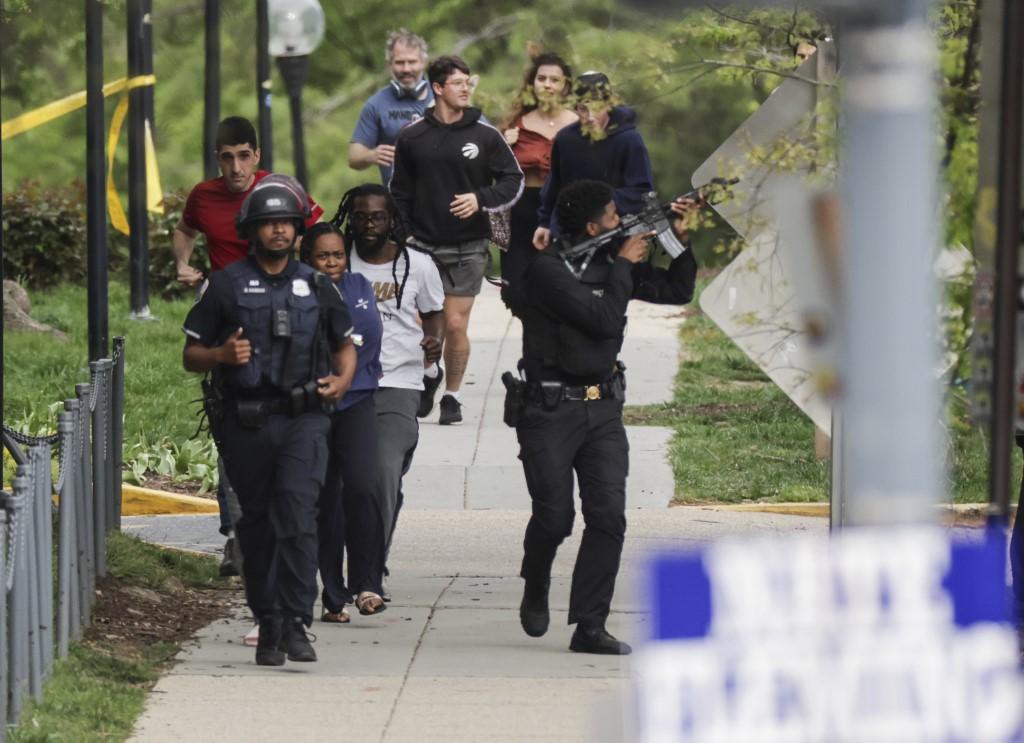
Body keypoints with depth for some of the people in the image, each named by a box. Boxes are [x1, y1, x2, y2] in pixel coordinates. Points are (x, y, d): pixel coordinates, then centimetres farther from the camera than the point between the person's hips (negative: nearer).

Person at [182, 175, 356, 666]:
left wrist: (343, 378, 3)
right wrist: (223, 355, -16)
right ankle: (268, 625, 16)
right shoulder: (225, 285, 4)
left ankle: (296, 623, -18)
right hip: (245, 423, 0)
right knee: (257, 526, 6)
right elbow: (191, 356, 5)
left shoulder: (316, 287, 11)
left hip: (303, 419, 0)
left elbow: (345, 344, 23)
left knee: (297, 518, -17)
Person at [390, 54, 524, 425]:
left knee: (456, 325, -3)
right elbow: (400, 192, 10)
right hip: (423, 246, 1)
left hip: (468, 248, -1)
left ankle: (452, 395, 14)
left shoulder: (485, 135, 0)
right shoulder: (412, 137, 3)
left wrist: (482, 199, -12)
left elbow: (513, 180, 5)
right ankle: (429, 374, 30)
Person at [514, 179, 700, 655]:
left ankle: (589, 626, -3)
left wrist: (680, 240, 6)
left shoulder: (611, 263, 10)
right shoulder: (547, 270, -13)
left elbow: (677, 292, 19)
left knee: (608, 516, -6)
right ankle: (535, 589, 29)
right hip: (550, 410, -6)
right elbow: (603, 319, -20)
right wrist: (625, 266, -8)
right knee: (555, 516, -4)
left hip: (603, 408, 6)